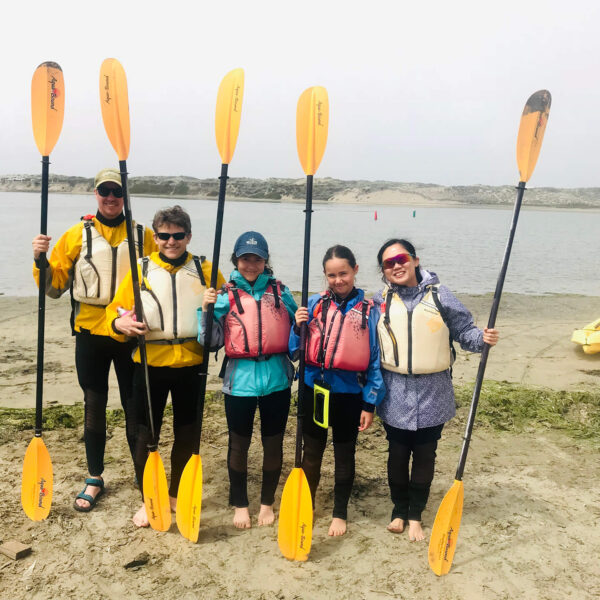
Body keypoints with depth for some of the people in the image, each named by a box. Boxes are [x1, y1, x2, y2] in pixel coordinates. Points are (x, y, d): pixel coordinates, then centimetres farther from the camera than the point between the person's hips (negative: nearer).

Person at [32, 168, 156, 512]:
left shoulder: (143, 236, 4)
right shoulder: (78, 234, 3)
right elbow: (54, 286, 2)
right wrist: (41, 259, -15)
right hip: (90, 332, 1)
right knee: (94, 405, 10)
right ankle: (95, 479, 26)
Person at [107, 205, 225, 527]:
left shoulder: (204, 269, 3)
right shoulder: (141, 269, 2)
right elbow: (116, 308, 5)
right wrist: (118, 322, -18)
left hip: (191, 364, 1)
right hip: (150, 364, -1)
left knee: (187, 433, 12)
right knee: (145, 435, 6)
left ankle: (176, 494, 34)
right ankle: (147, 500, 27)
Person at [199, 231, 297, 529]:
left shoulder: (280, 291, 4)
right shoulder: (225, 295, 0)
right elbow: (213, 341, -3)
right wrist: (206, 310, -15)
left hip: (276, 378, 1)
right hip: (240, 379, -1)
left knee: (273, 443, 13)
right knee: (239, 444, 12)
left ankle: (267, 502, 32)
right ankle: (240, 504, 32)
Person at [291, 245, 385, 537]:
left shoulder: (369, 310, -7)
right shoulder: (315, 304, -1)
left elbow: (375, 359, -3)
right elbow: (296, 351, 3)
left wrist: (370, 403, -4)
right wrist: (298, 327, -16)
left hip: (349, 393, -2)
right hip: (314, 389, 2)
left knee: (344, 455, 14)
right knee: (311, 452, 15)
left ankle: (340, 513, 32)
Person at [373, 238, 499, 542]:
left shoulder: (439, 295, -4)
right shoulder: (381, 301, 1)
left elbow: (464, 331, -1)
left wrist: (482, 338, -22)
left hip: (432, 394, -1)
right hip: (395, 394, 1)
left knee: (425, 456, 11)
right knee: (397, 454, 13)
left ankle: (415, 516, 29)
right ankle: (399, 511, 34)